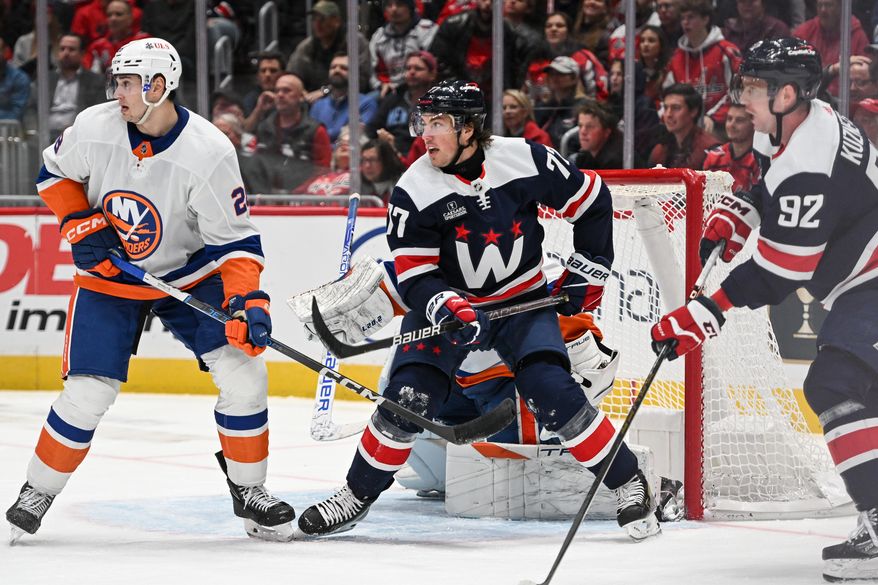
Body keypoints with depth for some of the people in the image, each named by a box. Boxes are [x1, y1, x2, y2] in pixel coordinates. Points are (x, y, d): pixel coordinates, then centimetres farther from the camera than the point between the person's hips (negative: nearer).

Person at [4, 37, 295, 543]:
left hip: (192, 277, -1)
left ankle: (249, 493, 5)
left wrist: (247, 301, -32)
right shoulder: (95, 128, -17)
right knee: (88, 394, -8)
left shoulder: (208, 153, -25)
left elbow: (236, 241, -19)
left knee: (243, 373, -13)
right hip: (109, 277, 1)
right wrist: (81, 226, -11)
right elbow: (55, 173, 4)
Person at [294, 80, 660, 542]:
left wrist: (588, 269, 0)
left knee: (552, 392, -20)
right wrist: (447, 308, -34)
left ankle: (630, 486, -3)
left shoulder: (525, 160, -16)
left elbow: (591, 200, 0)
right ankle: (357, 496, 5)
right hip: (447, 302, 1)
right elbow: (414, 277, -15)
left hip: (524, 301, -1)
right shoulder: (414, 191, -15)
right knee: (408, 397, -15)